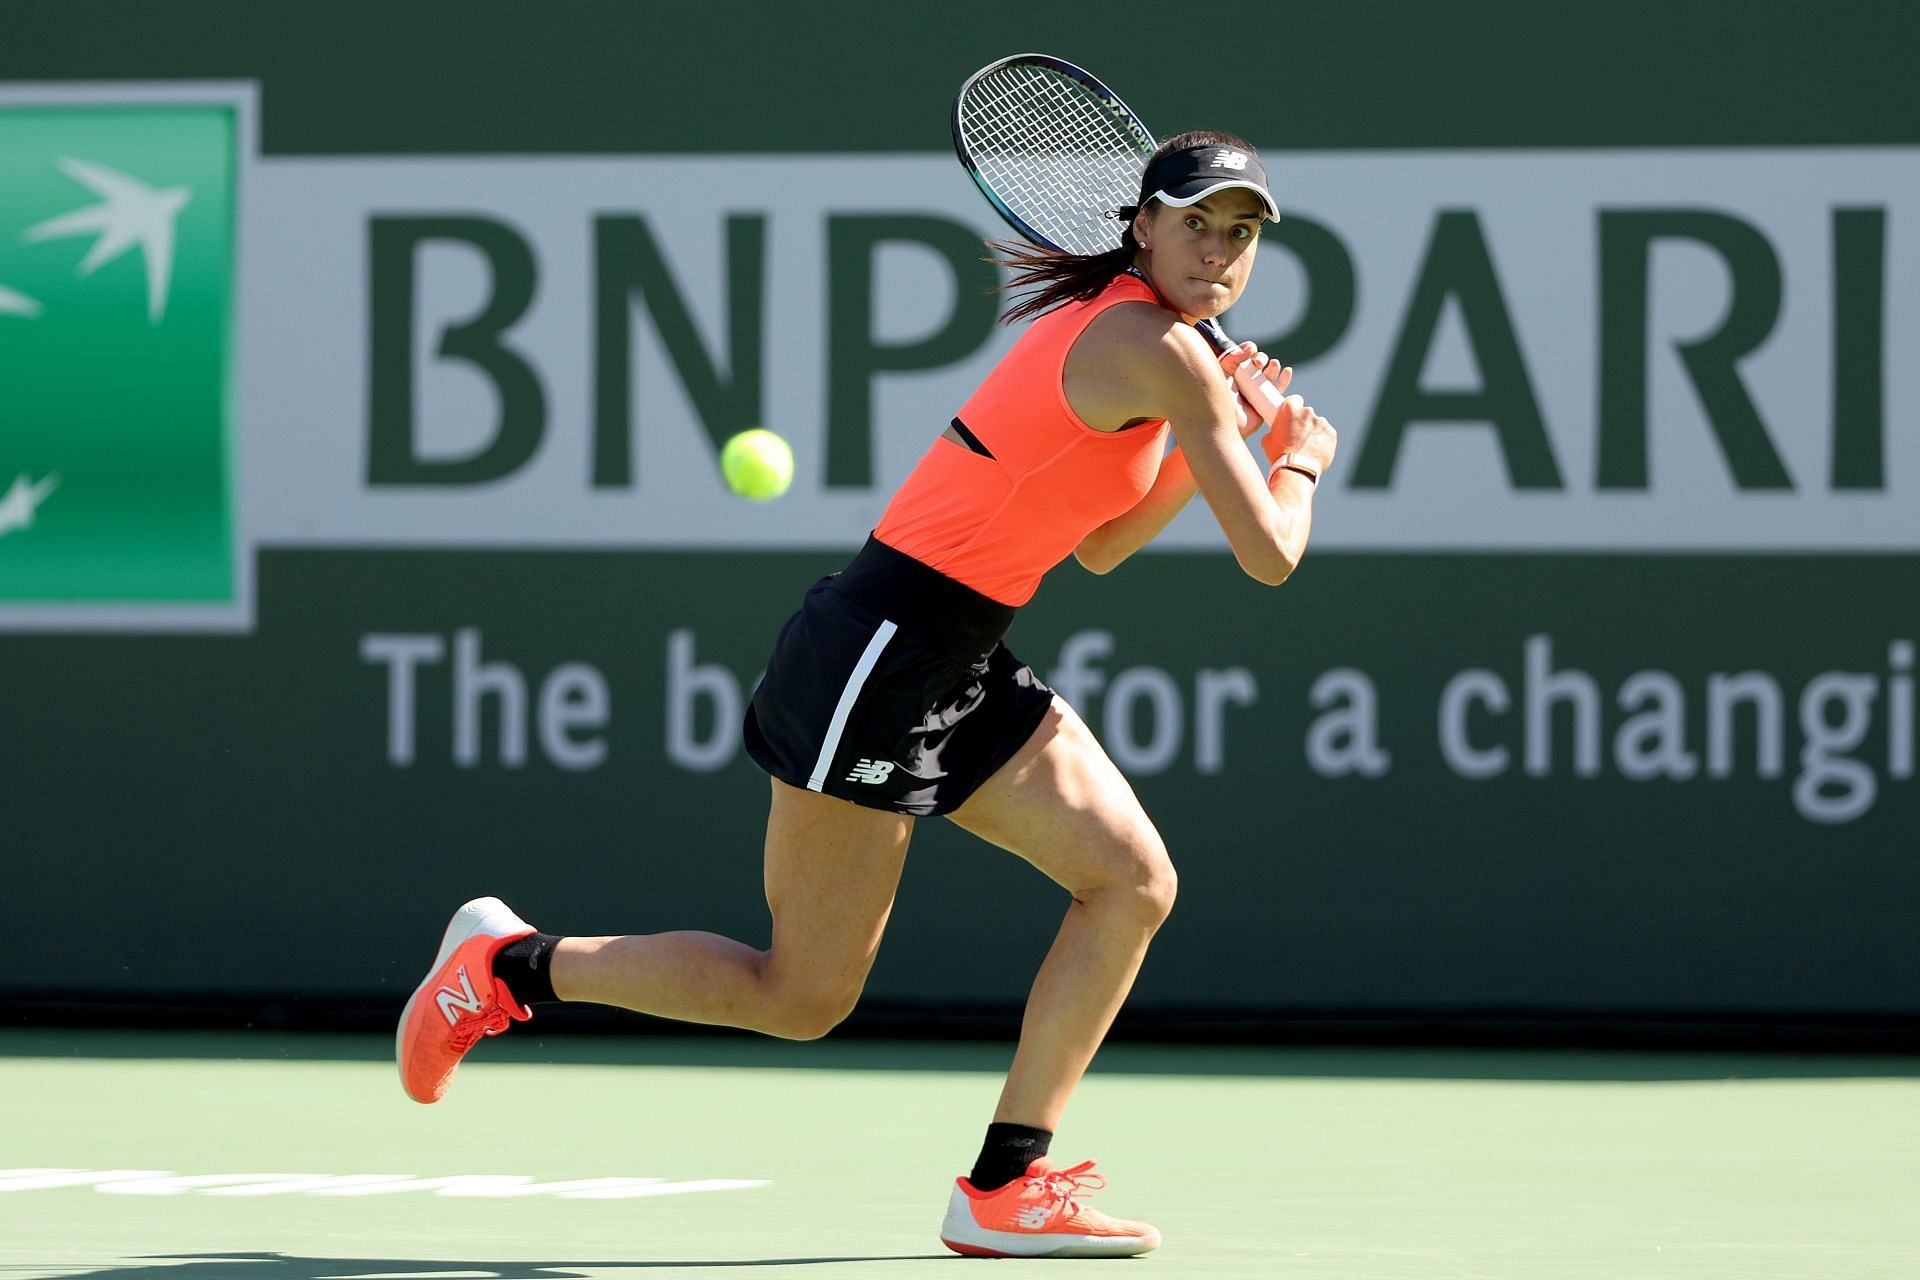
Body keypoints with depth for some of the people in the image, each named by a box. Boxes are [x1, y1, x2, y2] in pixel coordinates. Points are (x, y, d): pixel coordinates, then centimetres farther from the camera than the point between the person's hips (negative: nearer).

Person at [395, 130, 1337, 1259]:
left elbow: (1098, 545, 23)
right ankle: (510, 965, 14)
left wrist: (1223, 425, 14)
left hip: (962, 674, 10)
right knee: (802, 997, -1)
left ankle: (1003, 1189, 4)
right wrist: (1300, 461, 5)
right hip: (882, 649, -10)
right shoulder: (1156, 347, -17)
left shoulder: (1117, 324, 13)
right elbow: (1270, 556, -16)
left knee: (1135, 884, 1)